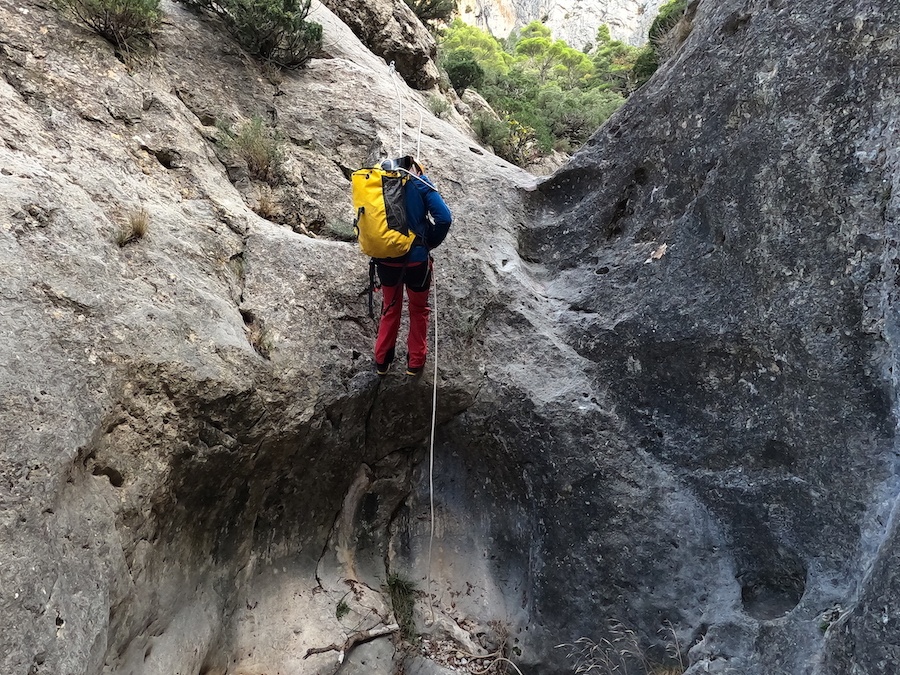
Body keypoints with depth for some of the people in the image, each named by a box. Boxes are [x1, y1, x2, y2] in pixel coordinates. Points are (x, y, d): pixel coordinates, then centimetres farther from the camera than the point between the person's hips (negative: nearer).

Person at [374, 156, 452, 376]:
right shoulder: (420, 183, -7)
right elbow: (444, 218, -16)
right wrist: (430, 243, -1)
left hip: (385, 260, 3)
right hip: (415, 259, -3)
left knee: (390, 308, 24)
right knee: (419, 309, 20)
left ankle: (382, 360, 29)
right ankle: (415, 362, 25)